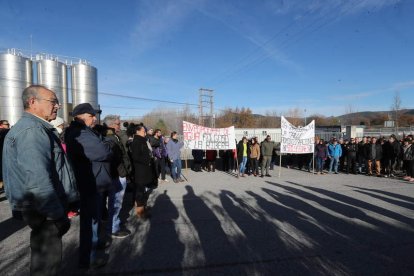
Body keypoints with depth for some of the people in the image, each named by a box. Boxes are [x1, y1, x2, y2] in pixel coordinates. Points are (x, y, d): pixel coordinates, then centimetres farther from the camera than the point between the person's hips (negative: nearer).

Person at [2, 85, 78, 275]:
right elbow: (38, 180, -28)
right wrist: (57, 215, -22)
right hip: (44, 211, -10)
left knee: (45, 257, 23)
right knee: (47, 260, 4)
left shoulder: (36, 128, 14)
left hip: (43, 207, 10)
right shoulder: (31, 130, -20)